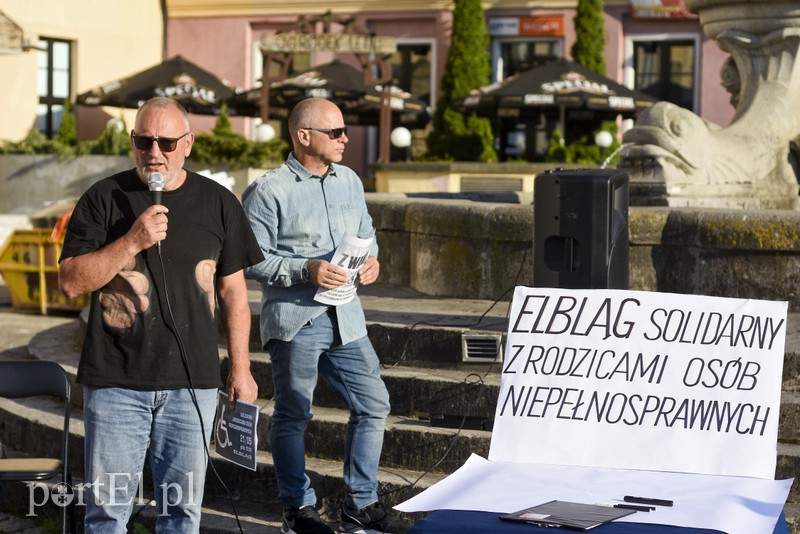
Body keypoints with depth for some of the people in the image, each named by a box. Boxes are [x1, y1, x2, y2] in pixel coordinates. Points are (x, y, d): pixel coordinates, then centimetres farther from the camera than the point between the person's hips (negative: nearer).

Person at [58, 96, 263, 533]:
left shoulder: (218, 203, 7)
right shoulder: (104, 199, 1)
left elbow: (233, 292, 10)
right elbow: (70, 281, -5)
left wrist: (241, 368, 7)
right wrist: (132, 242, -16)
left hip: (192, 383, 2)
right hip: (115, 382, -1)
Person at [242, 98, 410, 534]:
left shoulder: (349, 181, 11)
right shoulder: (268, 192, -9)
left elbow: (366, 234, 23)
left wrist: (371, 260, 1)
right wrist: (306, 271, -20)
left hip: (345, 318, 6)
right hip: (294, 320, -6)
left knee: (373, 405, 6)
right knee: (293, 416, 4)